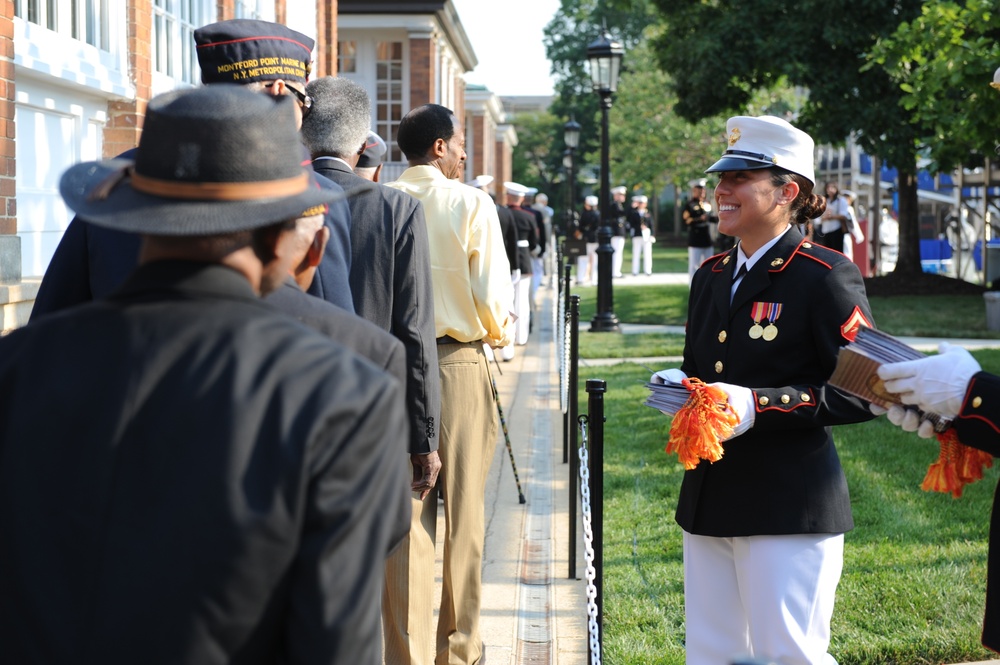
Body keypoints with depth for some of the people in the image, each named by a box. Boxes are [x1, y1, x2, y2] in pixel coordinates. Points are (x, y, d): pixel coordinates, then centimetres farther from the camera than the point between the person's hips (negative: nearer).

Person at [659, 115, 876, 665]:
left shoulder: (825, 277, -10)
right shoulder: (710, 277, 14)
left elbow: (865, 392, -14)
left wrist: (760, 405, -22)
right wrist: (680, 389, 1)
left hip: (788, 511, -7)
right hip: (709, 500, 7)